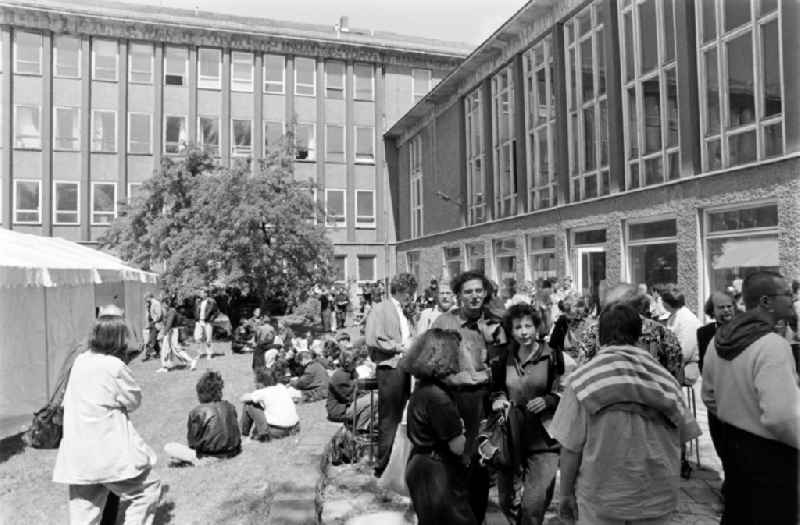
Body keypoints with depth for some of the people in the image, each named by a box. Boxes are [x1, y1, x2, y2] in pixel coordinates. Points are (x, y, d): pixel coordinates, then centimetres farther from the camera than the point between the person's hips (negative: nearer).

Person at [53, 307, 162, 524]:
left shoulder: (80, 361, 4)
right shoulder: (114, 367, -18)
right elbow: (135, 400, -4)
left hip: (76, 455, 8)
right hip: (108, 453, -8)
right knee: (147, 489, 9)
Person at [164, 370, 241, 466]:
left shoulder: (197, 412, -14)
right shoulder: (230, 407, -1)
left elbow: (192, 441, -7)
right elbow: (235, 433, 8)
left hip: (209, 457, -6)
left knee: (168, 448, 2)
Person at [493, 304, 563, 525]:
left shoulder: (551, 356, -5)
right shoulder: (504, 358, 3)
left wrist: (547, 401, -18)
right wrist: (497, 399, -5)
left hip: (543, 440, -3)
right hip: (511, 439, 3)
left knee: (534, 504, -7)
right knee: (507, 502, 13)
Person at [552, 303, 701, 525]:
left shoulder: (583, 379, -14)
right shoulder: (665, 379, -6)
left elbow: (570, 447, -13)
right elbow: (680, 439, 0)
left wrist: (566, 493, 0)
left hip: (601, 496, -3)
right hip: (656, 498, 3)